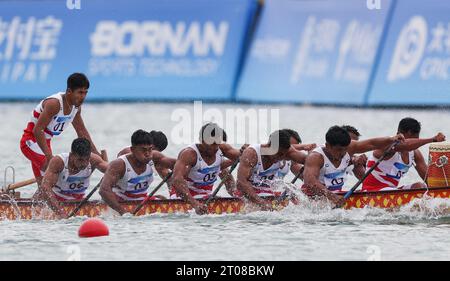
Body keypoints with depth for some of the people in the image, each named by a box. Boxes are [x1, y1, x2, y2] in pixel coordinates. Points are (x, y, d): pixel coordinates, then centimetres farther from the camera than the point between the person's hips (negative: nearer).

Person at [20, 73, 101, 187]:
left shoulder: (76, 106, 0)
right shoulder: (55, 103, -28)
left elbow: (82, 132, 14)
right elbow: (37, 130, -31)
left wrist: (97, 156, 11)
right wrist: (49, 156, -36)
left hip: (45, 142, 9)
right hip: (31, 141, -9)